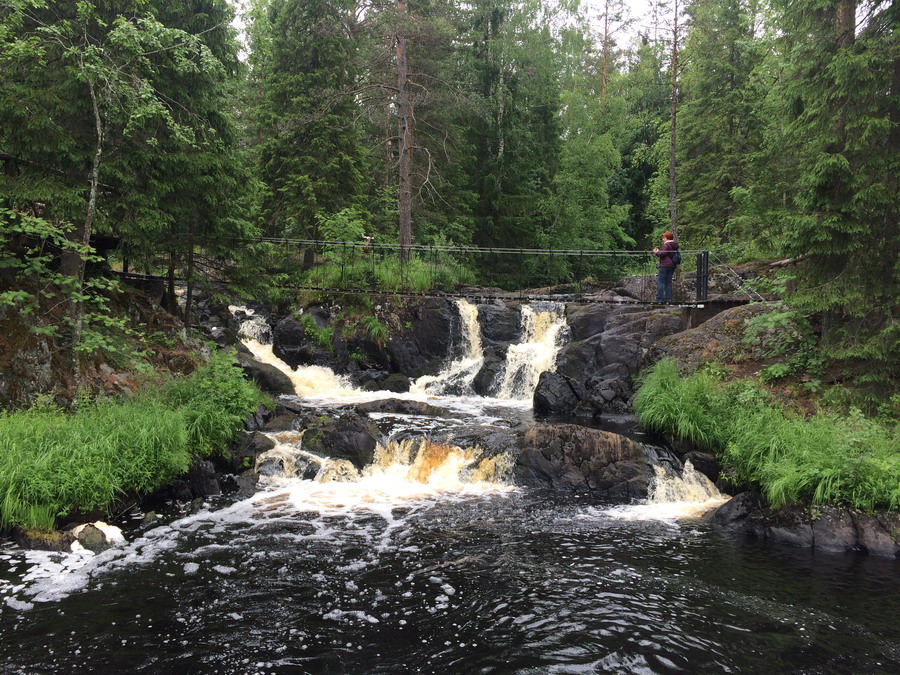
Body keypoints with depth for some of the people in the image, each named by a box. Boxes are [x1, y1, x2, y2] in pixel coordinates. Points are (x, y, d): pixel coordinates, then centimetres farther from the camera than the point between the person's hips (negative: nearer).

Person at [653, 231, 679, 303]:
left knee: (660, 281, -6)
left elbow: (663, 253, -20)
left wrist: (656, 252, -2)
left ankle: (659, 298, -10)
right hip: (672, 266, 9)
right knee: (668, 282, 11)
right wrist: (659, 251, 19)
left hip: (665, 266, -9)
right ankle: (668, 298, 8)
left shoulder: (666, 245, -12)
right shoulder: (674, 245, 16)